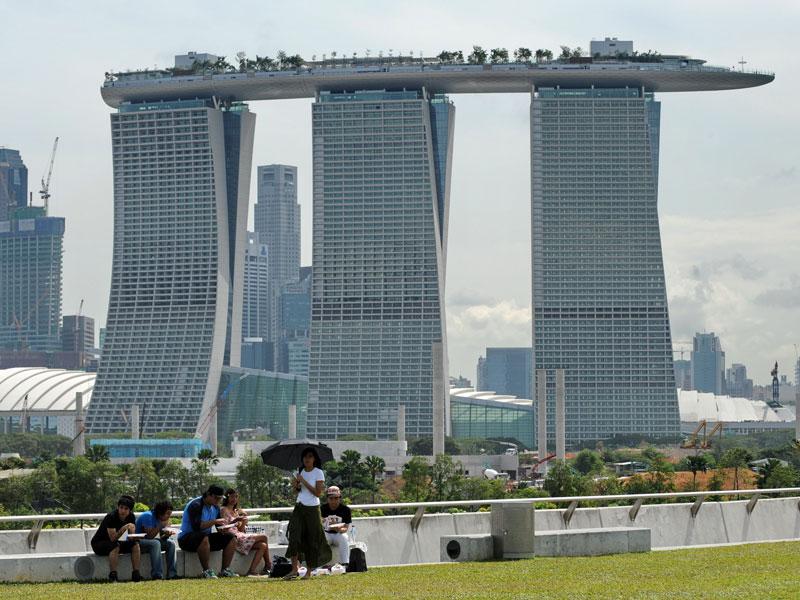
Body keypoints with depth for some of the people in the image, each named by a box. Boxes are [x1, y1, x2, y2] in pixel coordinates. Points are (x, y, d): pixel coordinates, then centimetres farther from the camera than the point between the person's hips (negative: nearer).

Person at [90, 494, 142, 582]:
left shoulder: (131, 517, -6)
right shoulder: (111, 517, -26)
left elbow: (132, 538, -7)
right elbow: (113, 538, -31)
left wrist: (131, 529, -29)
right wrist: (124, 528, -41)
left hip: (113, 543, 6)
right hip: (98, 543, -6)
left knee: (135, 545, -14)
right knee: (115, 546, -36)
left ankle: (136, 575, -19)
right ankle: (112, 575, -39)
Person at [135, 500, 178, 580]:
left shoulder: (160, 519, 5)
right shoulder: (148, 516, -21)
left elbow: (161, 538, 6)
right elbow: (150, 536, -26)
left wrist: (167, 534, -16)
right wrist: (161, 526, -25)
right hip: (136, 541, -9)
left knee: (171, 543, -4)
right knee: (155, 543, -35)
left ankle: (171, 574, -10)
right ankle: (156, 575, -38)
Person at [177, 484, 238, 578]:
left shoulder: (215, 507, 9)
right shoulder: (196, 505, -18)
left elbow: (219, 528, 13)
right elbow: (196, 526, -30)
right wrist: (214, 521, -27)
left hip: (205, 537, 8)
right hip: (186, 538, -8)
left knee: (231, 538, -4)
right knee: (203, 537, -41)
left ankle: (225, 570, -8)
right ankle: (206, 571, -32)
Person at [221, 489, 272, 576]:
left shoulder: (236, 511, 24)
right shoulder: (224, 510, -1)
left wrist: (244, 521, 2)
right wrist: (235, 520, -26)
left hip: (239, 536, 8)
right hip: (233, 538, -8)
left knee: (262, 545, -12)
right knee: (263, 537, -8)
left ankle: (252, 570, -19)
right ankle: (268, 565, -1)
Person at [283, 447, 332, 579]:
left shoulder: (318, 473, -5)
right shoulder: (300, 471, 10)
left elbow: (318, 493, -12)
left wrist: (304, 481, -15)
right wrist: (296, 486, -3)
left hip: (312, 509, -4)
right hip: (299, 508, 4)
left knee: (312, 539, 0)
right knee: (294, 536, -12)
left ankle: (309, 571, 7)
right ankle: (295, 569, -14)